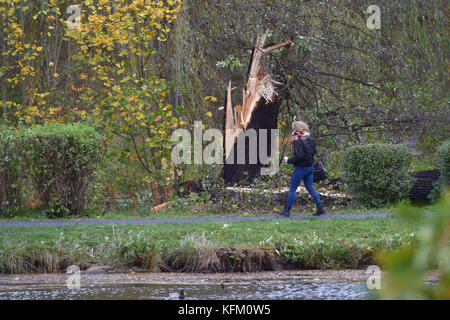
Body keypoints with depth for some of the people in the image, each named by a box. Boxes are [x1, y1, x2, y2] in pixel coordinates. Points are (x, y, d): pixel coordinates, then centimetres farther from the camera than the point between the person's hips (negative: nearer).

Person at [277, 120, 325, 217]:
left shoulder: (298, 141, -20)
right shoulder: (310, 139, 5)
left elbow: (299, 156, -27)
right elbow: (314, 151, 15)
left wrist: (289, 161, -16)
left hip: (301, 168, -8)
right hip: (310, 167, 8)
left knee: (292, 189, 3)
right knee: (310, 187, 15)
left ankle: (287, 210, 9)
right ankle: (320, 208, 10)